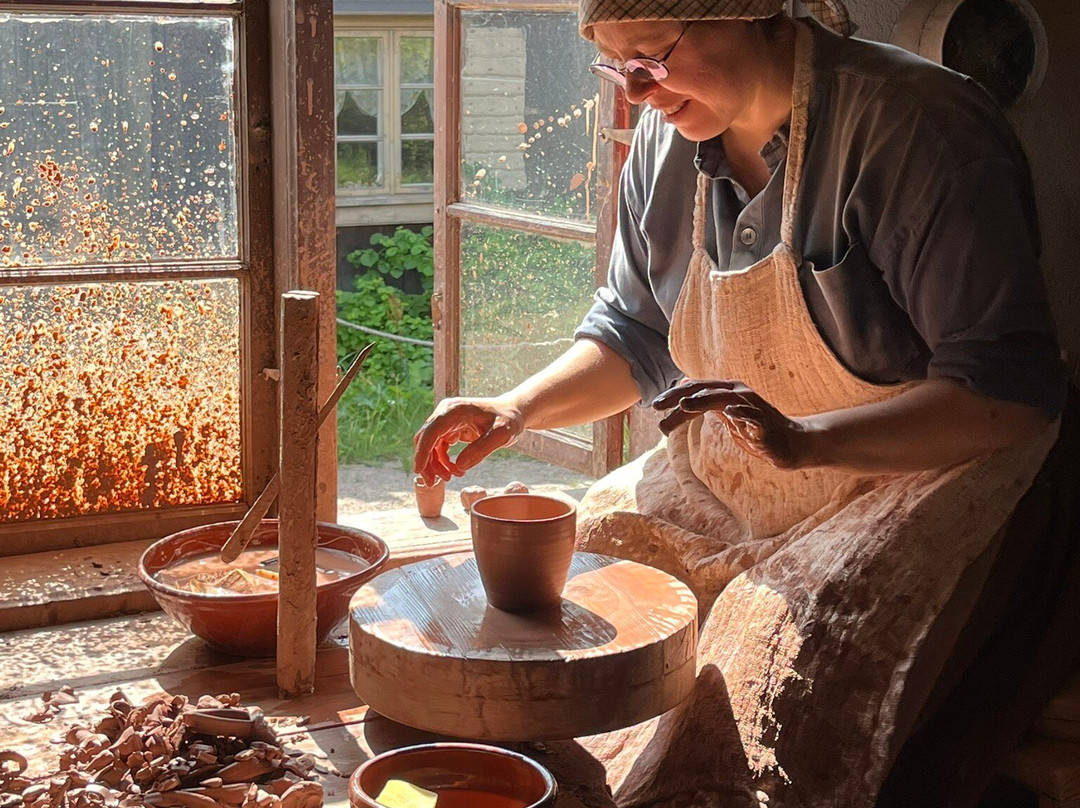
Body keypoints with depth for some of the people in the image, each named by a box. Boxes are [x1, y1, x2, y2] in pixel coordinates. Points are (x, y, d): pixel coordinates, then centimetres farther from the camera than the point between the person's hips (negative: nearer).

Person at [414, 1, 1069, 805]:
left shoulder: (913, 126, -20)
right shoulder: (669, 137, 2)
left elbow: (1010, 389, -22)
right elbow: (635, 332, 17)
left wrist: (805, 441, -34)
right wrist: (518, 408, -2)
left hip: (897, 479, -7)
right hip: (719, 484, 7)